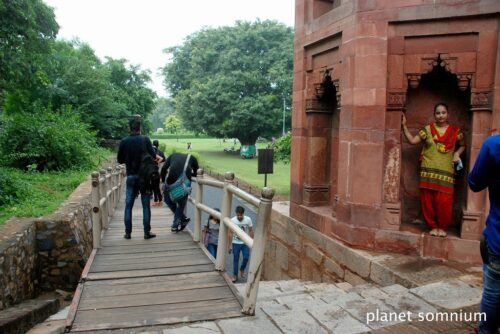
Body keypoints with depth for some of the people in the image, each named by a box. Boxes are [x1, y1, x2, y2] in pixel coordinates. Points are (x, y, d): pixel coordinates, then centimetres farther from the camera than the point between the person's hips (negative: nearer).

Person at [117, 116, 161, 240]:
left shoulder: (124, 141, -2)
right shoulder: (145, 139, -8)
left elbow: (120, 160, 4)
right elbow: (153, 156, -11)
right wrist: (157, 157, 9)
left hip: (131, 177, 2)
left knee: (128, 205, 10)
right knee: (146, 205, 5)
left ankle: (128, 232, 11)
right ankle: (147, 232, 6)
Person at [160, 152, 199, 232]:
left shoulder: (173, 156, 31)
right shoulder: (192, 158, 30)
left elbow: (164, 168, 18)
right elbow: (196, 173, 29)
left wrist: (163, 181, 27)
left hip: (172, 178, 0)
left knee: (167, 199, 23)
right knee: (181, 202, 19)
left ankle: (183, 218, 24)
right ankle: (175, 225, 22)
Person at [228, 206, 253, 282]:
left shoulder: (248, 219, -12)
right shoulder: (232, 220, -14)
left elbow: (251, 231, -1)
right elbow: (230, 233, -7)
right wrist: (230, 245, -5)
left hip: (245, 243, 0)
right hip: (236, 243, 0)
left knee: (246, 258, -8)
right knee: (235, 259, 6)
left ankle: (242, 269, 23)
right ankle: (235, 275, 21)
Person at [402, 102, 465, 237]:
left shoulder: (455, 131, 5)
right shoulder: (427, 129, 4)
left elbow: (462, 145, 18)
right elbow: (412, 141, -1)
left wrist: (457, 153, -1)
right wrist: (404, 125, -7)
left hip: (446, 172, 0)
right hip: (428, 172, 1)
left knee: (444, 202, -3)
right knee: (428, 201, 3)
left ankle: (442, 227, 18)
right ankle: (433, 226, 20)